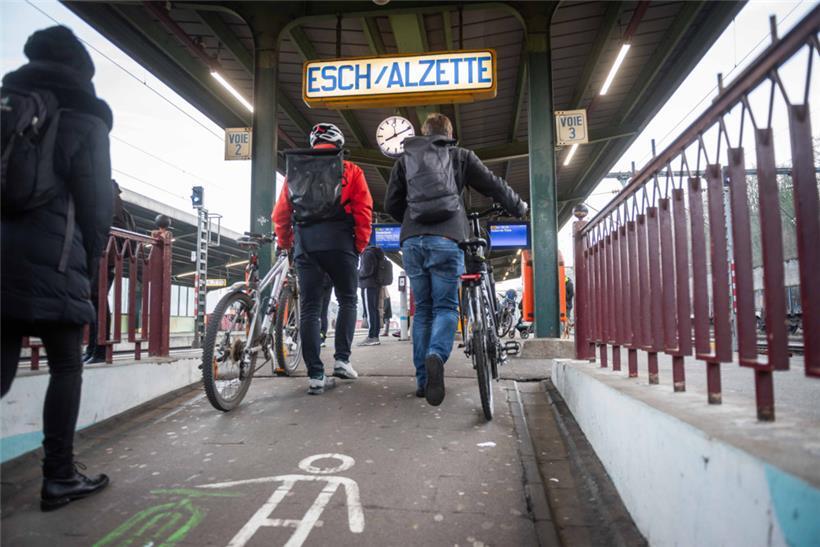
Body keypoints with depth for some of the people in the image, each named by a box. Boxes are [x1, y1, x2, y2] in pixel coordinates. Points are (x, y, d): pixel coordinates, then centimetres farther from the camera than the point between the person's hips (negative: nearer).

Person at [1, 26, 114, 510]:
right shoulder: (84, 119, 1)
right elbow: (97, 203, -3)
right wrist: (91, 260, 9)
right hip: (51, 265, -5)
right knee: (67, 368, 5)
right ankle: (59, 478, 10)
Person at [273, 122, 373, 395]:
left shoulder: (294, 169, 17)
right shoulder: (350, 170, 9)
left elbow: (280, 213, 13)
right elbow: (363, 209, -1)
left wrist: (284, 243, 24)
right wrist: (361, 244, 7)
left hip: (304, 242, 2)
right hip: (338, 240, -2)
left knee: (309, 308, 4)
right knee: (347, 300, 14)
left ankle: (315, 376, 2)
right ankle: (342, 360, 3)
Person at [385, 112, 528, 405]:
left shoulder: (405, 158, 21)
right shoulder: (460, 155, 16)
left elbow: (391, 205, 18)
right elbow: (495, 186, 17)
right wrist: (521, 209, 33)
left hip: (412, 241, 2)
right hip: (446, 240, -2)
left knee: (422, 309, 11)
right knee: (445, 306, 3)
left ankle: (423, 380, 10)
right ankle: (436, 356, -26)